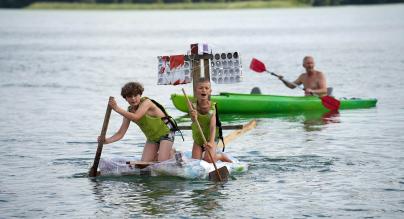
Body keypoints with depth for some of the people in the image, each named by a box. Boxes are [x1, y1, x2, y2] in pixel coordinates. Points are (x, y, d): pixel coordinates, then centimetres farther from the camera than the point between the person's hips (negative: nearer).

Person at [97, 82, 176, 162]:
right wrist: (106, 140, -26)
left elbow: (135, 117, -42)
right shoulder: (129, 112, -6)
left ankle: (172, 153, 14)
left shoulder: (146, 102, -25)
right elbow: (120, 133, -9)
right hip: (152, 137, 7)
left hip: (165, 132, -7)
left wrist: (117, 108, -47)